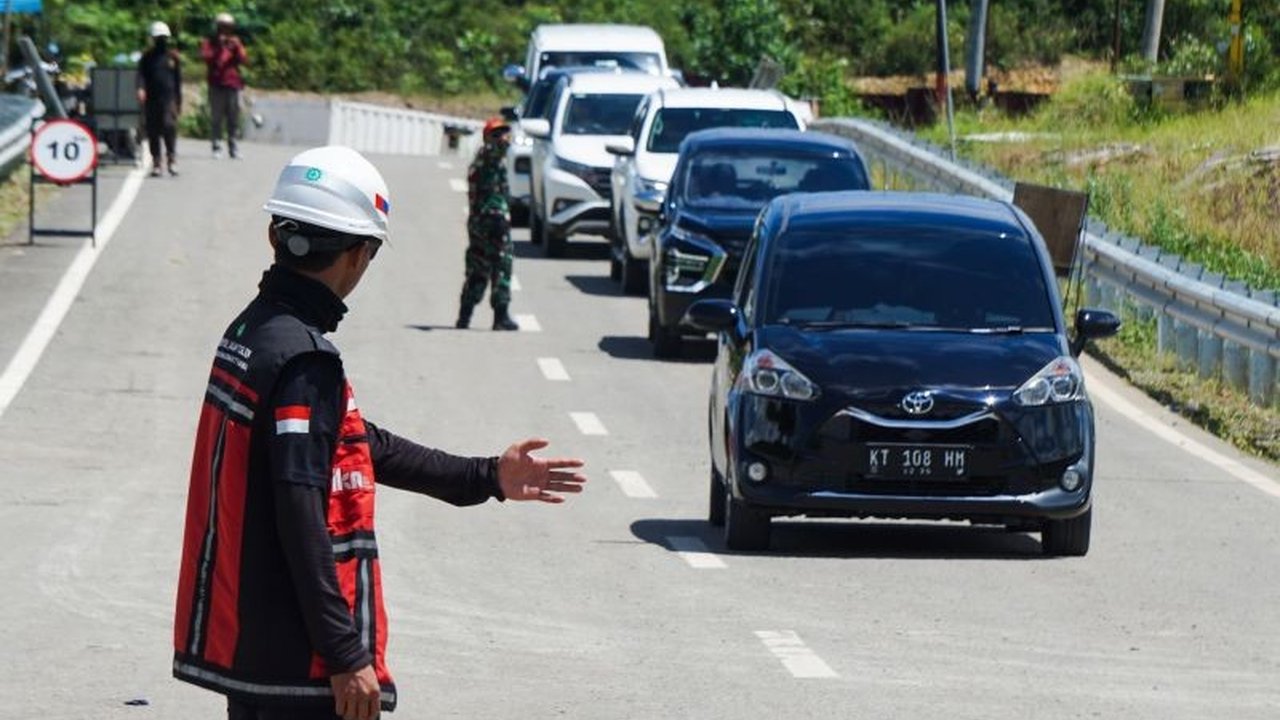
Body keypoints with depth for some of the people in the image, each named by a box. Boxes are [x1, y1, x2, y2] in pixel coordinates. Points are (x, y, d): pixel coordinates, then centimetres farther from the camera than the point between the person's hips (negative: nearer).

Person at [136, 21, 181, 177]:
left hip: (169, 99, -1)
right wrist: (141, 88, -21)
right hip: (152, 99, 1)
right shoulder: (147, 57, 9)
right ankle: (156, 163, 8)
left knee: (169, 126, -18)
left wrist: (179, 102, 12)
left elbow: (178, 80, 15)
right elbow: (141, 75, 0)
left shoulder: (173, 57, 12)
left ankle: (172, 158, -11)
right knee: (153, 132, 1)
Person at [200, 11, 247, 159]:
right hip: (217, 85, -3)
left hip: (233, 84, 3)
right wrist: (219, 48, -17)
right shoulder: (209, 43, 8)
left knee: (233, 119, 1)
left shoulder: (235, 43, 18)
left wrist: (237, 48, -9)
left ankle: (232, 147, 5)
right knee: (217, 118, -6)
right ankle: (217, 148, -6)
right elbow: (207, 58, -8)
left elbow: (244, 60, 7)